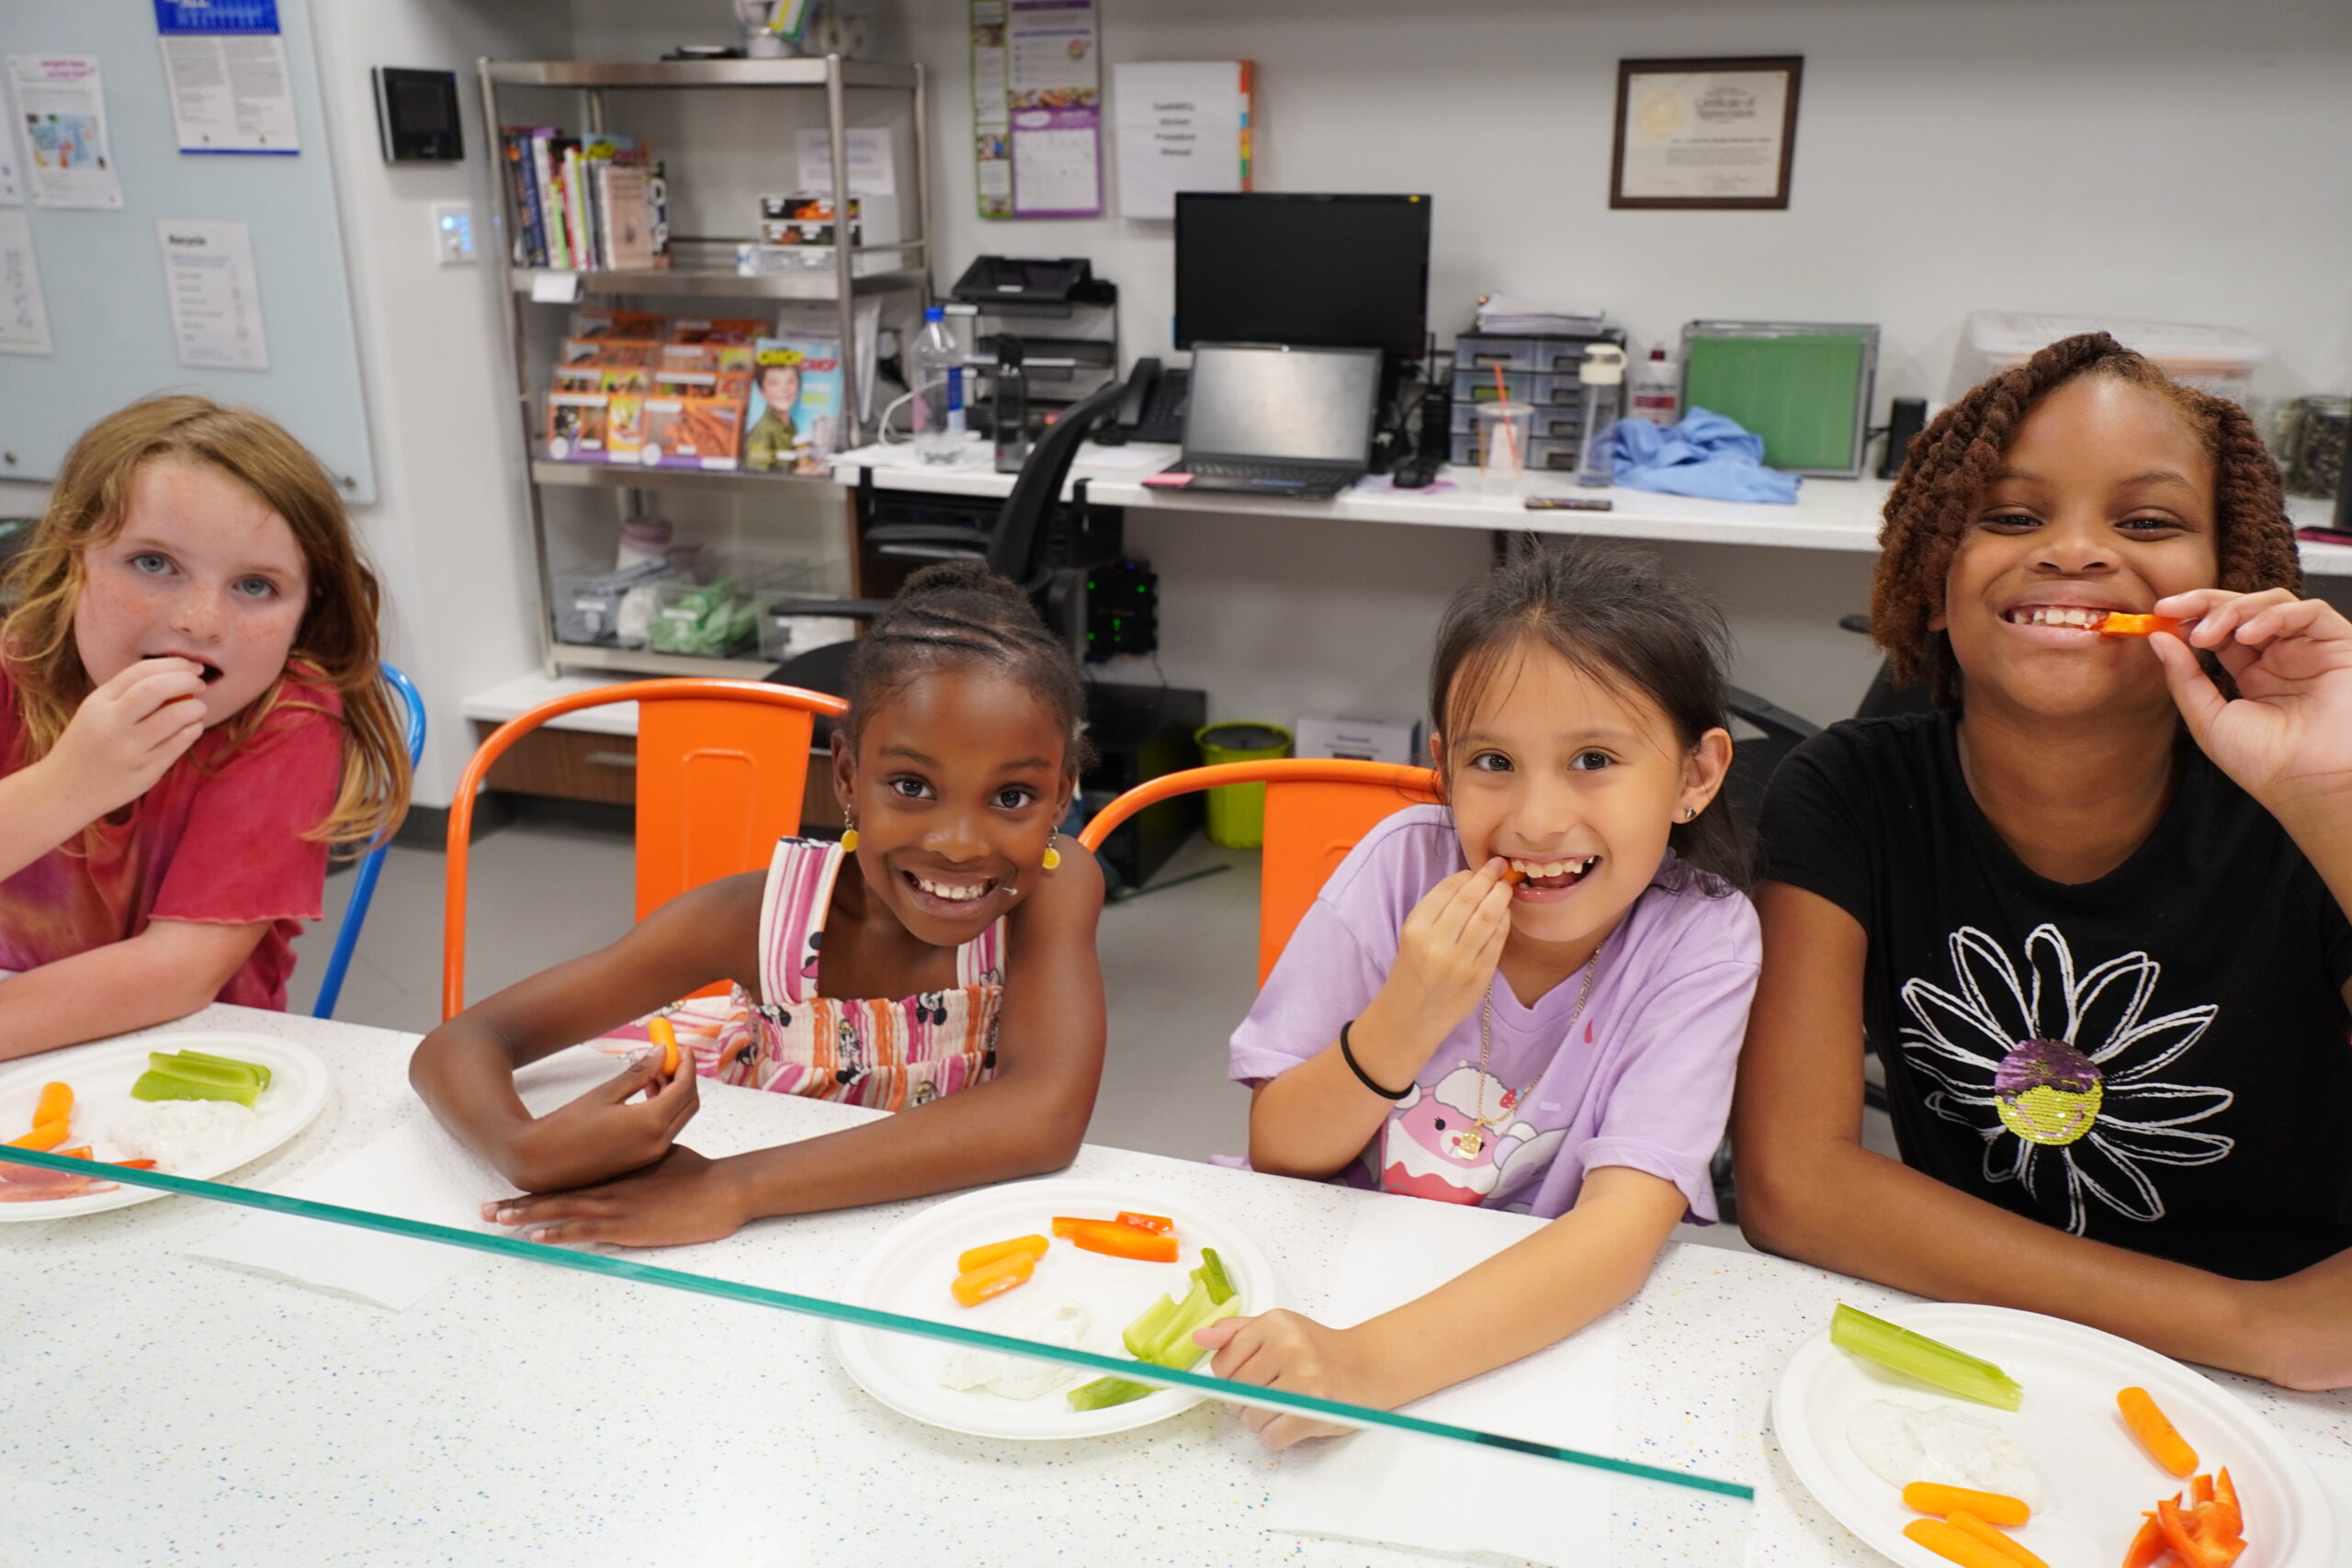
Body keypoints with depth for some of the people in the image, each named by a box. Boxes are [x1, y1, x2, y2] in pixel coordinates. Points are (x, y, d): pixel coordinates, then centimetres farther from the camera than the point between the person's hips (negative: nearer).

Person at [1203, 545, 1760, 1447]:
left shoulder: (1699, 940, -15)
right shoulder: (1404, 864, -13)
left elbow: (1623, 1226, -25)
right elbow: (1276, 1157, -8)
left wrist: (1371, 1362, -39)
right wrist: (1404, 1021, -26)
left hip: (1561, 1323, 1)